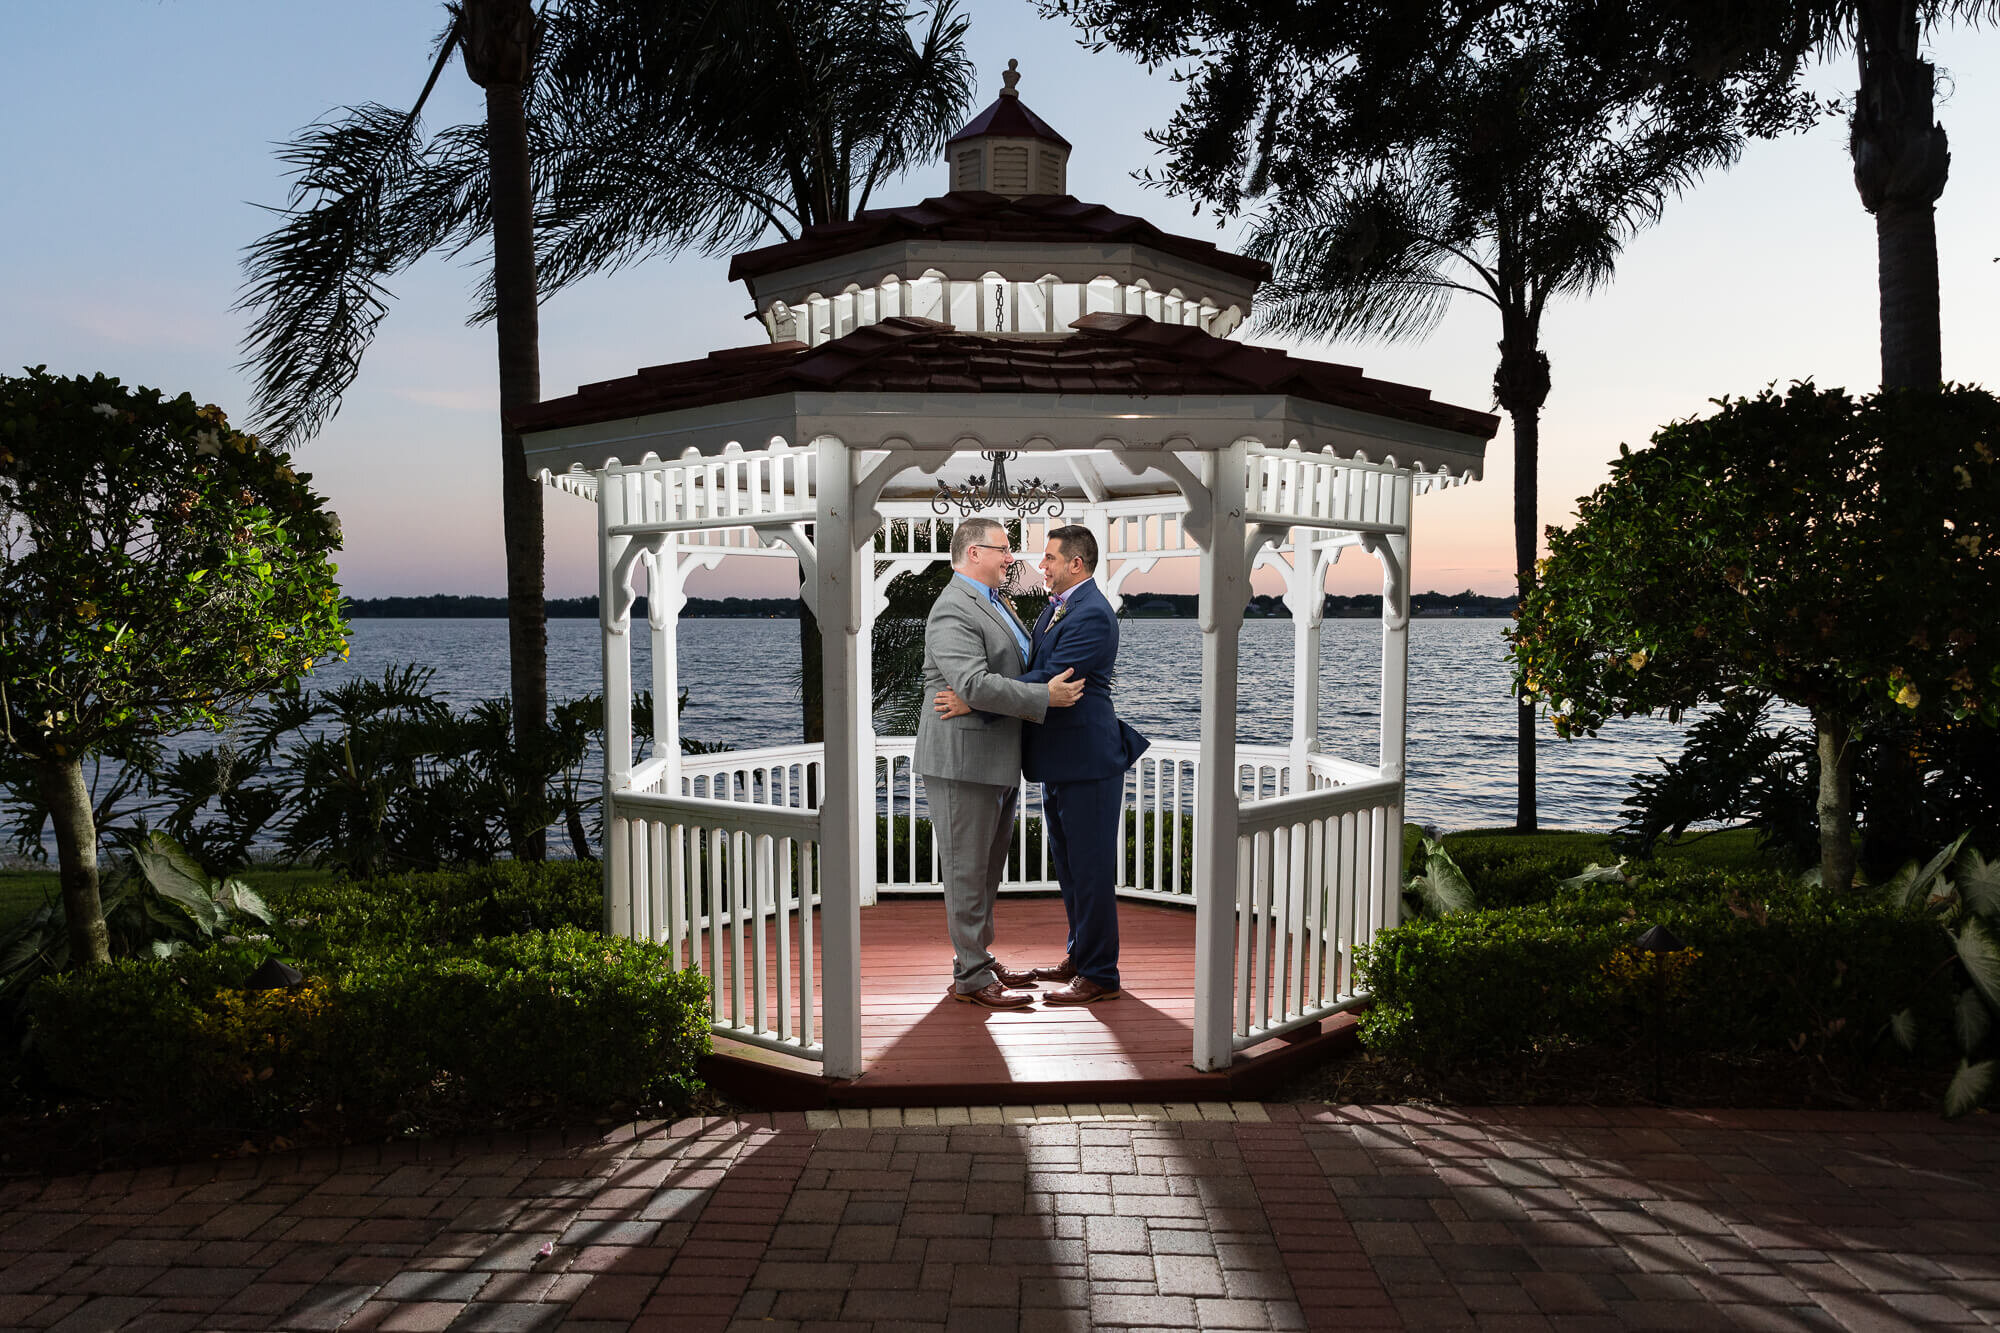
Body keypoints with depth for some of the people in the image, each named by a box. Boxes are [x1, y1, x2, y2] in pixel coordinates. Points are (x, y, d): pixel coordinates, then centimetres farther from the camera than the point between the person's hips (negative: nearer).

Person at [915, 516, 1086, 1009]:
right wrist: (1046, 697, -23)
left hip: (999, 760, 10)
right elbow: (975, 685, -28)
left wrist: (1074, 677, 14)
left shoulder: (994, 602, 16)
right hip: (962, 762, -10)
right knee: (967, 870, -1)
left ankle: (979, 957, 29)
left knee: (988, 868, 17)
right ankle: (970, 978, 6)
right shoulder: (953, 611, -17)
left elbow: (1021, 664, 28)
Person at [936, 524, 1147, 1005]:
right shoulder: (1055, 607, 13)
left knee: (1091, 867, -2)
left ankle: (1099, 975, 8)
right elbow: (1034, 667, 19)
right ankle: (1080, 956, 32)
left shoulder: (1092, 614, -18)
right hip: (1058, 759, 10)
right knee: (1068, 865, 19)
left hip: (1087, 759, -10)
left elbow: (1049, 682, -24)